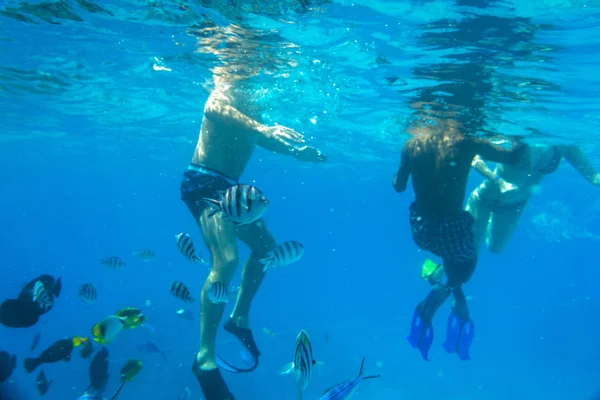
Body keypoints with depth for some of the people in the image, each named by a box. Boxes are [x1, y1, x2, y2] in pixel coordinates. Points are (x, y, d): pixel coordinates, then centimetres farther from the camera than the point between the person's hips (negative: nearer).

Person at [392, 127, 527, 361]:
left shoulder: (413, 144, 0)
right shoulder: (467, 142, -9)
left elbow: (398, 186, 9)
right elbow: (513, 157, 1)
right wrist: (522, 142, 23)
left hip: (420, 230, 4)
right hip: (450, 229, -4)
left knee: (453, 255, 35)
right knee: (467, 261, 28)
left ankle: (460, 306, 22)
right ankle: (430, 305, 5)